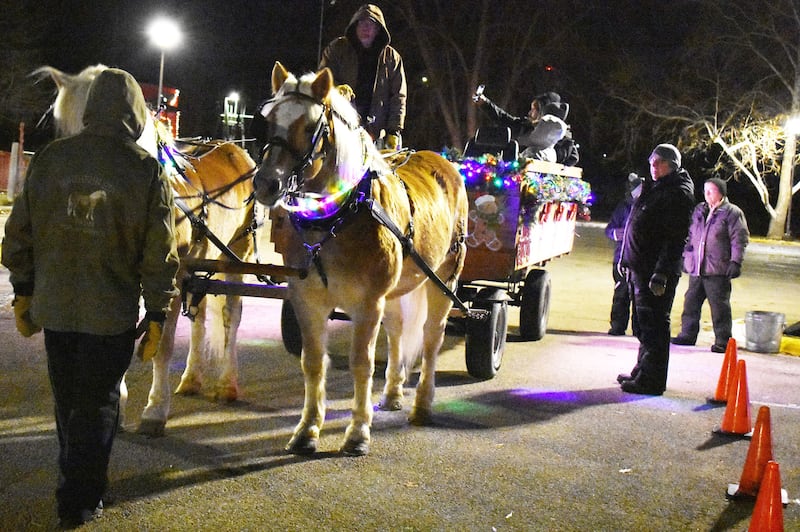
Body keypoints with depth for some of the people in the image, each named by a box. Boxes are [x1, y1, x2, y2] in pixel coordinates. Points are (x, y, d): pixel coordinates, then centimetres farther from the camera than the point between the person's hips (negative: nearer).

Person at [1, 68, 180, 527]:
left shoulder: (49, 159, 0)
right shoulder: (147, 170, -10)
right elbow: (160, 253, -9)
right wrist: (157, 314, -1)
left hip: (54, 305, 3)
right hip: (113, 313, -3)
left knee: (68, 401, 19)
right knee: (97, 404, 9)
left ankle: (78, 482, 34)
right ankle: (80, 501, 14)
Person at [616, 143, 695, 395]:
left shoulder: (678, 194, -13)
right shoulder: (654, 188, 18)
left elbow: (675, 238, -20)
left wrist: (661, 273, -26)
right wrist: (627, 260, 23)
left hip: (657, 271, -10)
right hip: (640, 268, 10)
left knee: (654, 326, -6)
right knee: (644, 325, 17)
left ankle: (651, 381, -2)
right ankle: (642, 373, 28)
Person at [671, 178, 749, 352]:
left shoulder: (732, 213, -2)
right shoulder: (699, 210, 17)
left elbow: (739, 239, -6)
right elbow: (690, 234, 25)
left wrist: (735, 262, -13)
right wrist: (685, 256, 20)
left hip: (718, 270, -6)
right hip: (696, 268, 6)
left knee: (719, 305, -4)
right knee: (691, 302, 10)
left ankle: (722, 341, 3)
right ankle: (687, 335, 21)